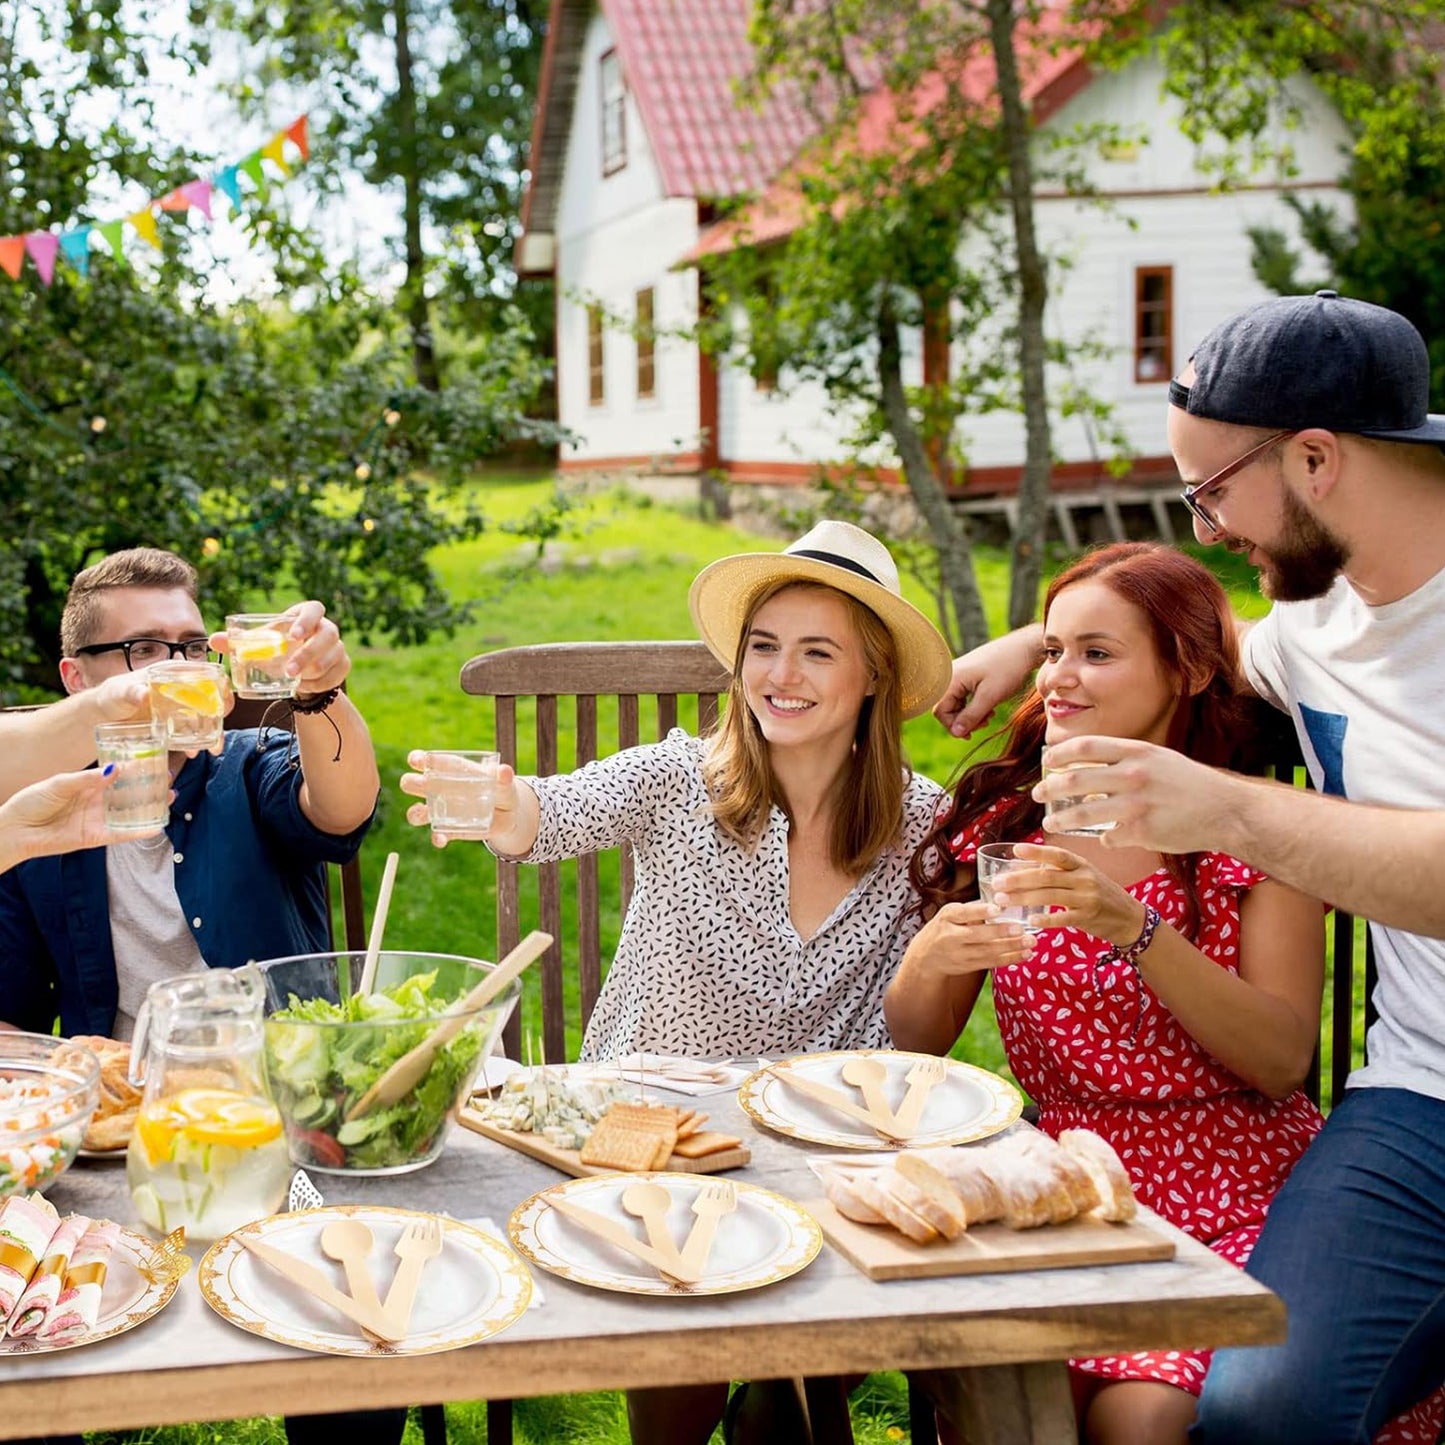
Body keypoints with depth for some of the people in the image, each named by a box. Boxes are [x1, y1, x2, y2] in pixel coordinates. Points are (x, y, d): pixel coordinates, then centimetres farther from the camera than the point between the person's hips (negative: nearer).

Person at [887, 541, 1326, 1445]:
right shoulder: (1000, 824, 8)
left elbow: (1285, 1060, -11)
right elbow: (908, 1049, 9)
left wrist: (1133, 928, -23)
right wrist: (927, 963, -14)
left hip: (1243, 1205, -2)